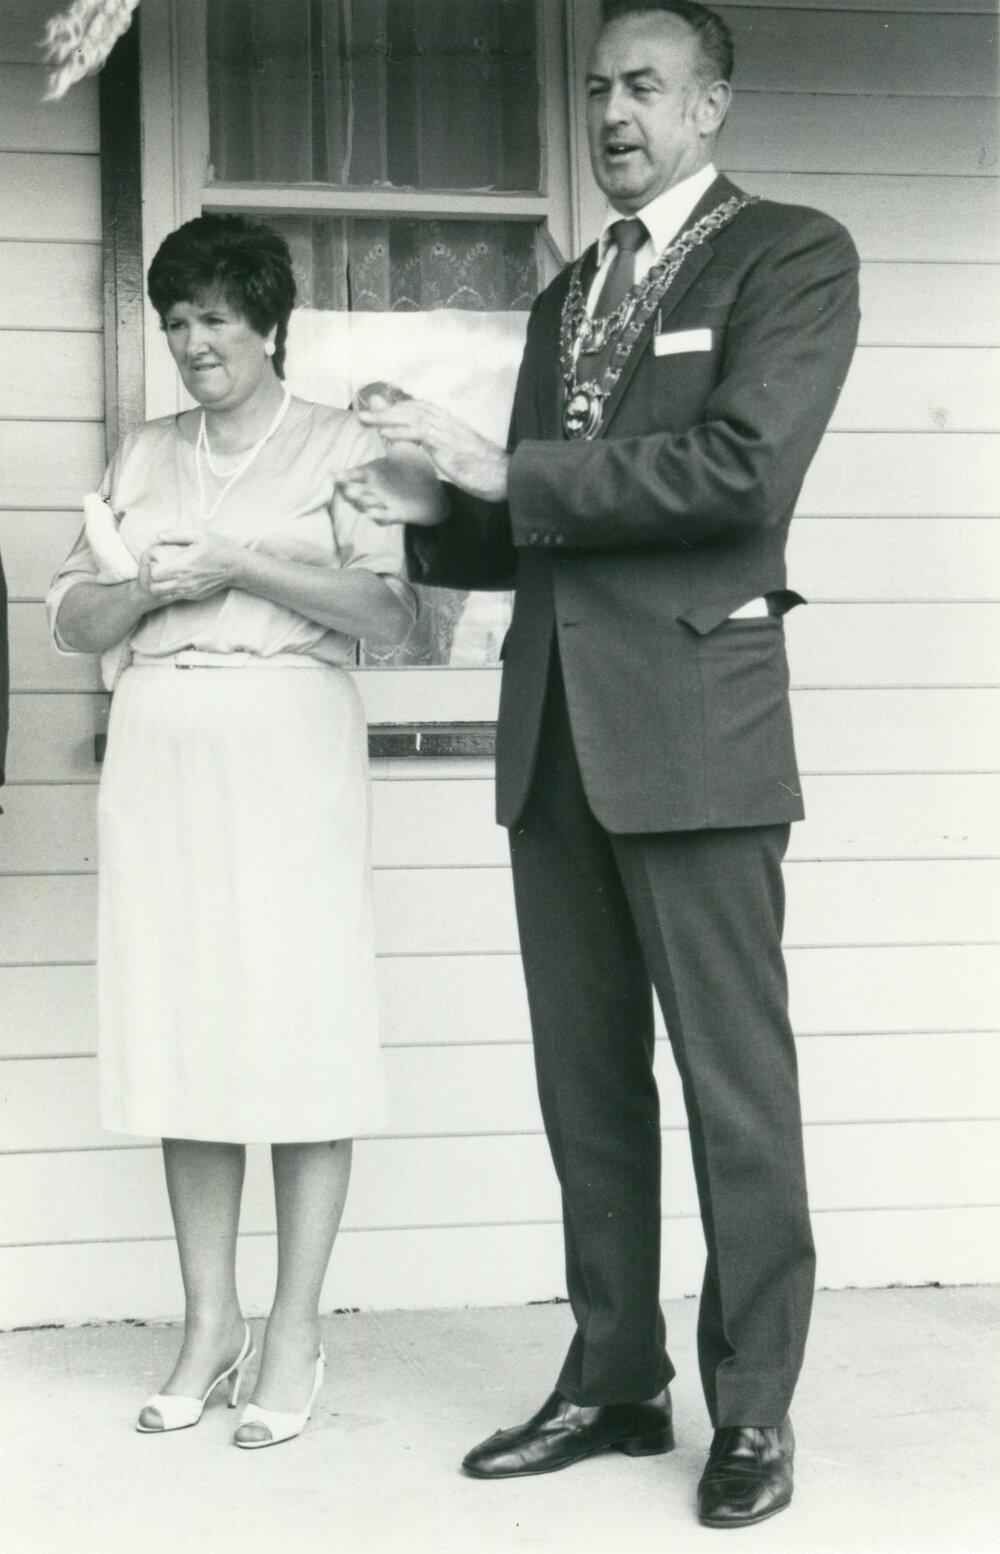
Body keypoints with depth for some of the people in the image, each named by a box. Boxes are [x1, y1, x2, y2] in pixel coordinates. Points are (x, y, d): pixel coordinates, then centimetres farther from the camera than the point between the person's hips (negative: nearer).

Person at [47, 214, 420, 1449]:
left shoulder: (337, 446, 6)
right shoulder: (143, 457, 19)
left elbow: (389, 610, -5)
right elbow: (70, 620, 17)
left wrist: (239, 566, -11)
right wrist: (140, 589, -4)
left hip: (287, 750, -4)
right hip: (159, 754, 4)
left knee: (301, 1031, -6)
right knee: (181, 1033, 2)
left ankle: (293, 1337, 1)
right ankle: (208, 1327, 10)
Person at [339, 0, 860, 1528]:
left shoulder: (792, 254, 0)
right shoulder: (566, 295, 21)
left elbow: (742, 468, -15)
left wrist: (509, 472, -12)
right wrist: (437, 514, 2)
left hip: (693, 717, -6)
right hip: (553, 721, 7)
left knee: (733, 1081, -1)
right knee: (587, 1080, 10)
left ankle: (753, 1406, 9)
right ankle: (613, 1377, 20)